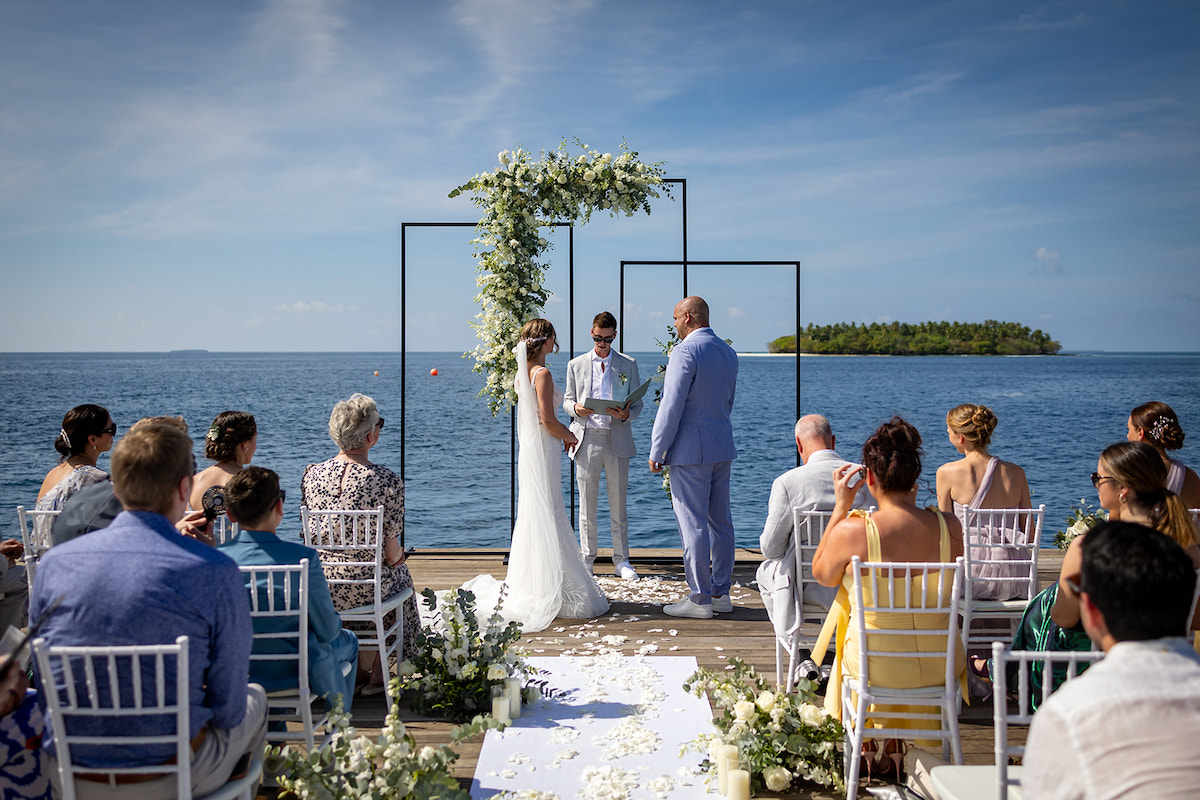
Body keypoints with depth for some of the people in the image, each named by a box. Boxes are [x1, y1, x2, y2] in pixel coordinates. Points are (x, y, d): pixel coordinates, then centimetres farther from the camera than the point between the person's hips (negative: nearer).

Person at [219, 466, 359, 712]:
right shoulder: (303, 558, -25)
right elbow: (327, 630, -16)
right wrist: (334, 619, 7)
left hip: (235, 675, 4)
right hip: (291, 673, -3)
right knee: (347, 640, 27)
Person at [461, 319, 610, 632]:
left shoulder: (523, 372, 11)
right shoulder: (542, 374, -16)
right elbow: (548, 421, -18)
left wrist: (562, 432, 14)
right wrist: (570, 436, -2)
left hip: (529, 447, 9)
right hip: (543, 450, -9)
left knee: (532, 513, 14)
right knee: (547, 515, -3)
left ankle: (529, 582, 23)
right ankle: (549, 589, 2)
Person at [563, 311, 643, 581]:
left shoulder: (628, 365, 9)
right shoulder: (576, 364, 11)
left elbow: (637, 404, 8)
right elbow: (567, 399, 12)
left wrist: (627, 414, -15)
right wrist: (576, 408, -11)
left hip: (618, 440, 0)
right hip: (587, 438, 0)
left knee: (618, 504, 3)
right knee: (587, 504, 4)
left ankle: (621, 560, 13)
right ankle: (587, 558, 14)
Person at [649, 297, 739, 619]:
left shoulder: (684, 351, -14)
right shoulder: (728, 352, 11)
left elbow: (671, 407, -17)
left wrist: (656, 452, -10)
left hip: (690, 450, -8)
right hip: (723, 449, 9)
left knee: (693, 524, -3)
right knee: (720, 520, 13)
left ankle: (699, 599, 3)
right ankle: (721, 592, 21)